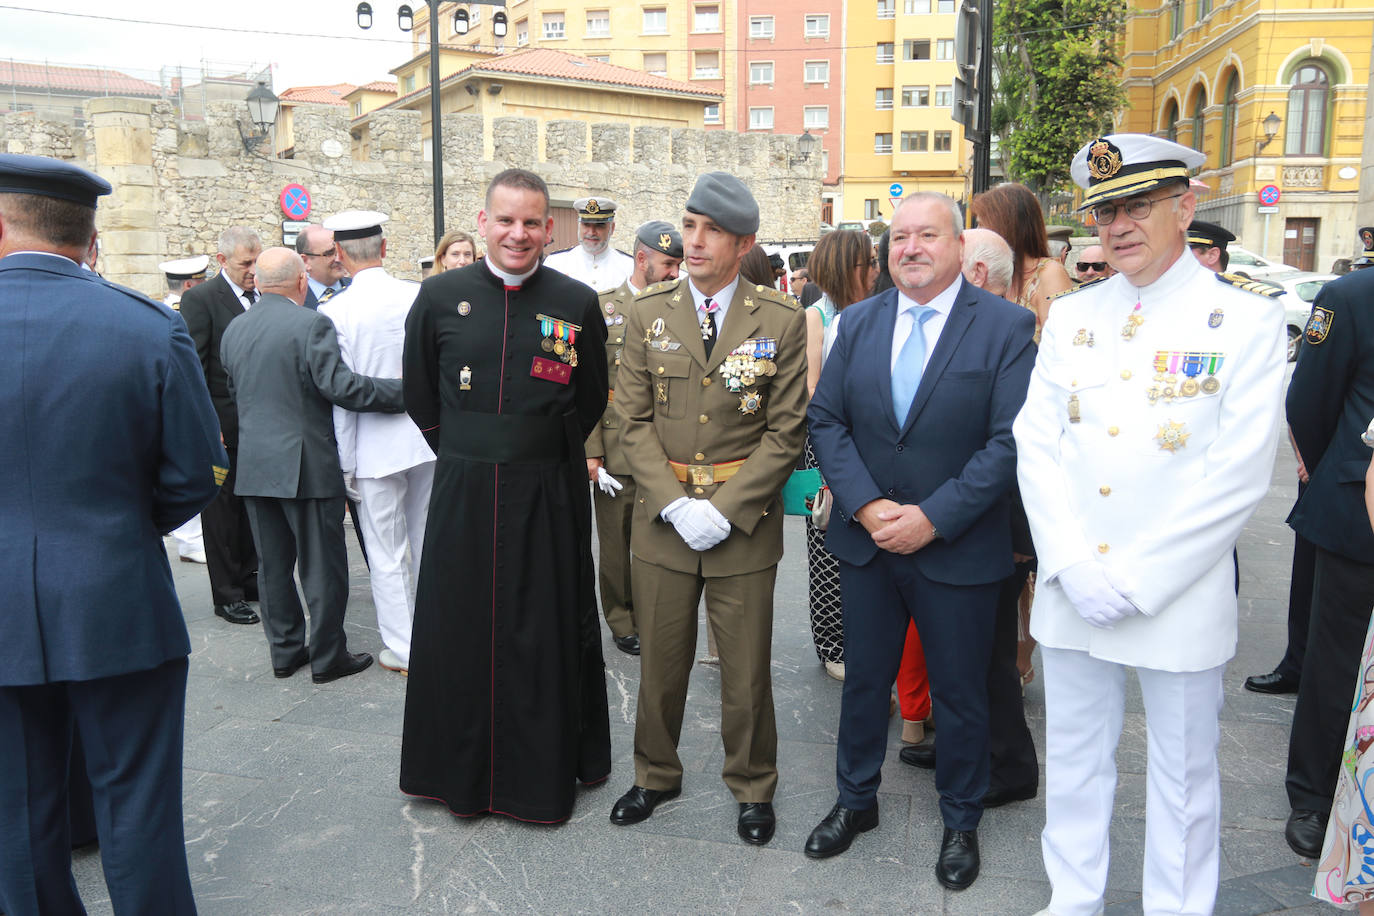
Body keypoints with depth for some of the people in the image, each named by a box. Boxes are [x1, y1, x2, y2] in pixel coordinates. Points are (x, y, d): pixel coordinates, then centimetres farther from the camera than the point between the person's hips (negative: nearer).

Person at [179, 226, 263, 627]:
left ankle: (248, 577, 27)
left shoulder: (262, 297, 10)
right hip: (224, 424, -6)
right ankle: (227, 593, 13)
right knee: (222, 506, 4)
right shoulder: (200, 299, -8)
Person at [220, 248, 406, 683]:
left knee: (274, 564, 14)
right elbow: (339, 385, -23)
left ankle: (285, 650, 24)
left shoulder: (234, 329, 8)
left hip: (253, 465, 7)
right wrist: (402, 390, -17)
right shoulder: (311, 324, -15)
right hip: (306, 465, -6)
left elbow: (234, 391, 17)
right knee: (322, 565, 4)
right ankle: (327, 657, 12)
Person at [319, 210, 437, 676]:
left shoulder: (335, 311, -11)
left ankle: (403, 649, 17)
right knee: (428, 543, 17)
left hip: (377, 445, -3)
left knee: (387, 555, 8)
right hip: (428, 435, 4)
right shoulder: (421, 296, -4)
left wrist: (346, 464, -1)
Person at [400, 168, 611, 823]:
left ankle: (542, 769, 28)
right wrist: (462, 455, 10)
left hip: (548, 496, -1)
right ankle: (462, 770, 30)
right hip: (462, 493, 1)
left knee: (544, 632, 9)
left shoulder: (577, 303, -2)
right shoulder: (441, 295, 0)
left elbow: (591, 401, 9)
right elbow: (419, 392, 11)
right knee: (460, 628, 11)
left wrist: (548, 455, 7)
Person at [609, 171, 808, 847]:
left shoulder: (782, 321, -3)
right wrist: (676, 504, -11)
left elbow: (785, 431, -5)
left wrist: (723, 510, -14)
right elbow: (634, 419, 1)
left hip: (744, 525, -2)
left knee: (746, 669, 9)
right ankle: (655, 775, 36)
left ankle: (753, 788, 32)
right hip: (661, 519, 2)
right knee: (660, 661, 14)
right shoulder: (649, 313, 3)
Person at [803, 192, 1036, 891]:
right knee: (864, 681, 17)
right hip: (866, 541, 3)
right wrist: (867, 506, -12)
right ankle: (856, 801, 39)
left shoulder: (1007, 326, -8)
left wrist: (932, 518, -19)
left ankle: (960, 821, 35)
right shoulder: (858, 322, 4)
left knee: (960, 695, 13)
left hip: (959, 551, -3)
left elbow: (1010, 441, -14)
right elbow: (825, 420, 1)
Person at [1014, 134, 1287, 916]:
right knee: (1074, 756, 17)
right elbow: (1036, 442, 1)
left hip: (1178, 600, -4)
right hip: (1072, 591, 4)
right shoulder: (1072, 315, 6)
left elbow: (1237, 474, -12)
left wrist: (1137, 580, -16)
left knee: (1184, 773, 12)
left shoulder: (1247, 321, -6)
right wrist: (1075, 567, -10)